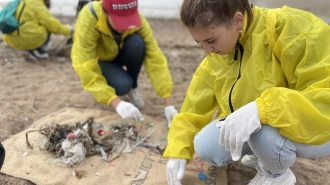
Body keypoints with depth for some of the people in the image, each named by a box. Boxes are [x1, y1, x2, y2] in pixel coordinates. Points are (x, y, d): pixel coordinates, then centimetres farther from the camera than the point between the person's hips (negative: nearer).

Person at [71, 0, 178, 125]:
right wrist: (117, 103, -48)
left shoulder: (137, 21, -29)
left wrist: (168, 105, -37)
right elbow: (86, 68, -40)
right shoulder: (88, 20, -37)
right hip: (98, 60, -3)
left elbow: (155, 59, -32)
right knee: (122, 84, -33)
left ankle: (133, 88, -7)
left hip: (119, 53, 3)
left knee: (136, 43, -32)